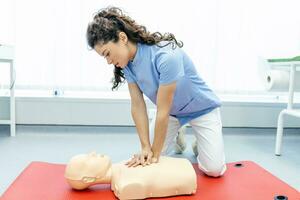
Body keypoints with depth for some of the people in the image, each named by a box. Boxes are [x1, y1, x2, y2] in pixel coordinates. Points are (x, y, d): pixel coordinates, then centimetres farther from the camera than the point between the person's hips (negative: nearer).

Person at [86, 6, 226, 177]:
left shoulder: (165, 56, -37)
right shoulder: (128, 61, -16)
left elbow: (162, 111, -31)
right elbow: (137, 105, -15)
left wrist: (155, 153, -22)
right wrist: (145, 147, -20)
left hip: (201, 109, -5)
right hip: (171, 111, 5)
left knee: (214, 169, -9)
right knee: (147, 161, -1)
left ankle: (199, 143, 23)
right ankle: (176, 138, 27)